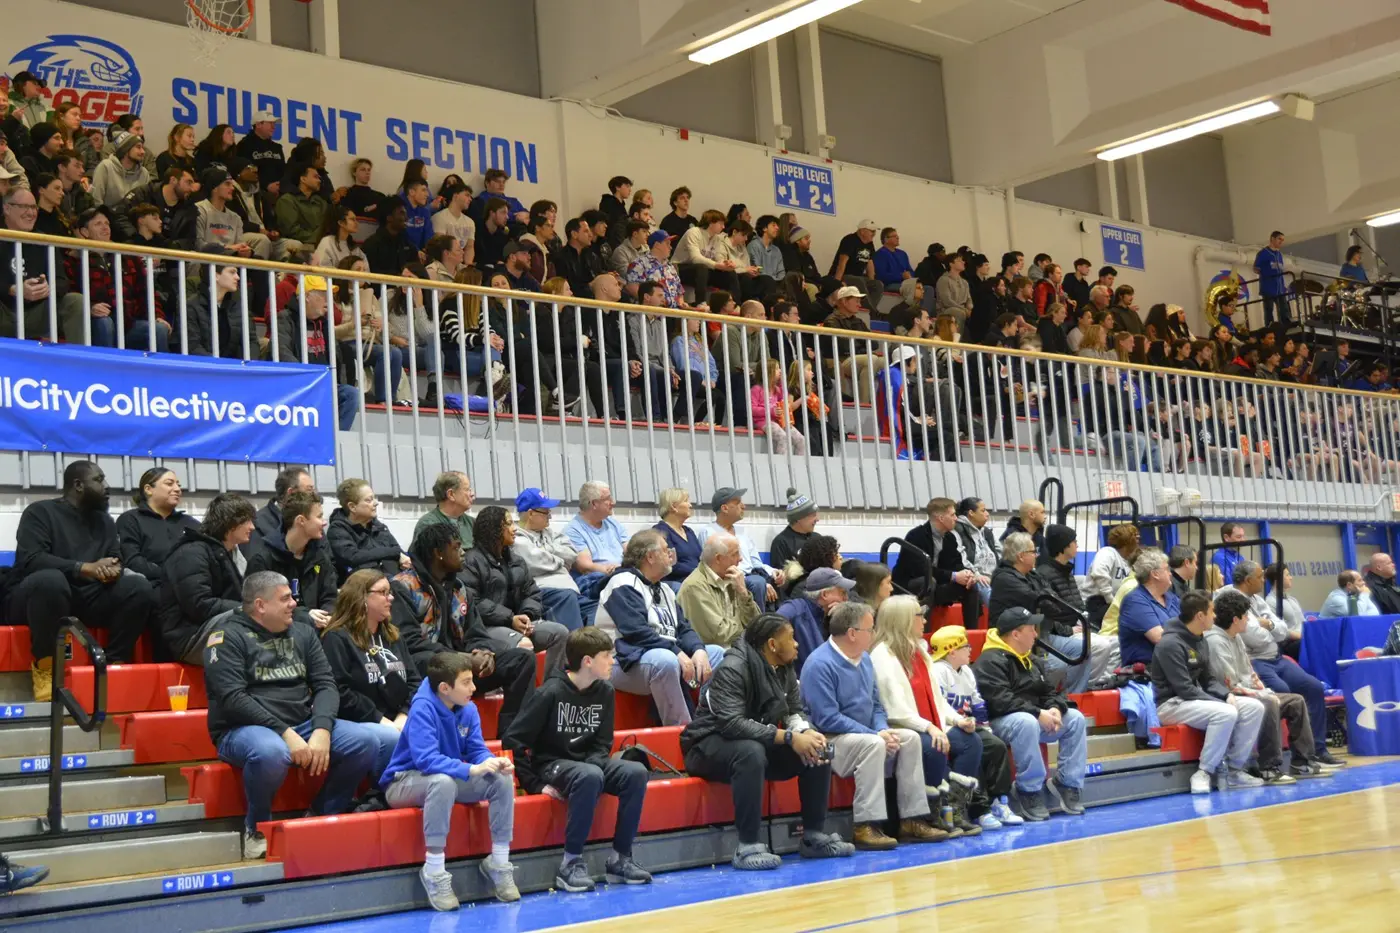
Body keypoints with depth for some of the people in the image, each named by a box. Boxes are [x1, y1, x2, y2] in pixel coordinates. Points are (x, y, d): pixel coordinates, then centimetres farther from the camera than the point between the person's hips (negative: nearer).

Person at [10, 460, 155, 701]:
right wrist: (85, 568, -28)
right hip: (39, 593, -5)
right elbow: (30, 560, -17)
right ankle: (44, 667, -25)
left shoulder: (104, 521, 17)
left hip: (87, 597, 5)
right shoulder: (40, 512, -2)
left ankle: (115, 663, -15)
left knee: (140, 587, -19)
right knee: (50, 579, -41)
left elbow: (117, 561, 9)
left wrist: (113, 570, -18)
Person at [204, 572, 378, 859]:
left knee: (364, 741, -17)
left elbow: (325, 684, 6)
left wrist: (321, 731, -14)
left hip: (303, 725, 6)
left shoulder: (303, 633, 13)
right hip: (244, 729, -5)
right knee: (271, 751, -40)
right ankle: (257, 827, -10)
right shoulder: (227, 637, -4)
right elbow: (232, 699, -15)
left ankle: (323, 816, 4)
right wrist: (285, 733, -23)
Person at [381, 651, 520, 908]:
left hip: (449, 778, 7)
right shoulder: (422, 709, -25)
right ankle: (434, 872, -31)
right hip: (405, 783, -7)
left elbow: (477, 750, -1)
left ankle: (499, 862, -3)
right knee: (443, 781, -40)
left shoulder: (468, 709, -3)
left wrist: (494, 762, -25)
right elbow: (426, 759, -35)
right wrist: (472, 770, -42)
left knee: (502, 779, -13)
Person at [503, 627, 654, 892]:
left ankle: (620, 858, -11)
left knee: (636, 772, -20)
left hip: (588, 762, 6)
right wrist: (535, 785, -17)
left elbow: (603, 744, 6)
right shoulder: (552, 693, -17)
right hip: (552, 764, -6)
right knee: (590, 777, -37)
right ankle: (570, 863, -26)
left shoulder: (605, 692, 1)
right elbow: (512, 740, -16)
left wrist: (593, 762, -16)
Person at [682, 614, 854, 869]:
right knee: (751, 752, -39)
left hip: (761, 743, 8)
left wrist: (807, 733, -19)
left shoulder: (785, 668, 2)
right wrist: (788, 737, -34)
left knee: (818, 751, -8)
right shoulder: (733, 668, -23)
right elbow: (732, 723, -32)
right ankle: (748, 847, -35)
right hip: (710, 744, -8)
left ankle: (814, 836, 0)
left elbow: (794, 711, 5)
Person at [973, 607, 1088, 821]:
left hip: (1035, 717, 9)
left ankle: (1067, 785, -4)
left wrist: (1055, 709, -8)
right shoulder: (990, 661, -13)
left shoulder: (1032, 661, 17)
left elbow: (1048, 691, 16)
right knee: (1026, 722, -39)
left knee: (1075, 718, -5)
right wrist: (1038, 713, -25)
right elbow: (999, 700, -25)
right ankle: (1029, 792, -28)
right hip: (999, 722, -9)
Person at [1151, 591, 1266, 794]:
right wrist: (1222, 703, -20)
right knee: (1226, 714, -33)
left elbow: (1207, 679, 16)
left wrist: (1228, 696, -4)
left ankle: (1234, 769, -5)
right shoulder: (1170, 644, -19)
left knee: (1254, 707, -6)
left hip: (1198, 700, 9)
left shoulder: (1201, 641, 11)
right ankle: (1204, 772, -21)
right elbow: (1184, 689, -22)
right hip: (1172, 703, -9)